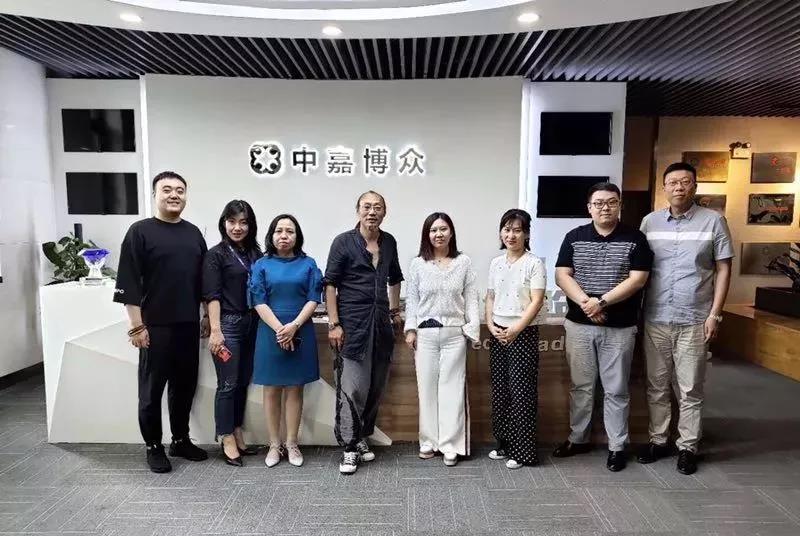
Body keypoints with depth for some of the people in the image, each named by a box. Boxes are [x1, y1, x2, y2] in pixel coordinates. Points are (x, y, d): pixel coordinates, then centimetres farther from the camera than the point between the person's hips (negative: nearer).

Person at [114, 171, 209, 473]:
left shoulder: (193, 233, 11)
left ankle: (181, 440, 27)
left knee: (185, 386, 13)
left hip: (188, 324, 5)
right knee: (152, 389, 5)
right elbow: (129, 283, -8)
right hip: (155, 326, -5)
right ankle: (154, 447, 20)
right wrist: (136, 326, -12)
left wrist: (207, 316, 12)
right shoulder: (140, 232, -5)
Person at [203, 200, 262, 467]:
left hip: (252, 324, 5)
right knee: (228, 384, 1)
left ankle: (237, 435, 25)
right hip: (228, 324, -5)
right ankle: (227, 441, 14)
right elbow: (212, 295, -8)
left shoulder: (255, 252, 10)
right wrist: (215, 330, -15)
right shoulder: (216, 254, -3)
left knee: (243, 382, 12)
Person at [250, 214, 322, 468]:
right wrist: (279, 329, -15)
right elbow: (259, 302, -3)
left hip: (300, 333, 0)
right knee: (272, 390, 6)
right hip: (270, 333, 0)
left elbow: (313, 299, -2)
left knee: (295, 389, 7)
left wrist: (294, 326, -15)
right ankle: (274, 444, 18)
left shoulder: (308, 264, 5)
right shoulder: (262, 265, 4)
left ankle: (291, 444, 18)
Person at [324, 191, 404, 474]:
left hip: (381, 323, 5)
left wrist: (395, 310, 21)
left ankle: (362, 438, 27)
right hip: (352, 324, -5)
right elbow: (330, 284, -7)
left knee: (376, 386, 11)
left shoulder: (389, 242, 10)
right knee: (352, 387, -6)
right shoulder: (344, 242, -4)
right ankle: (349, 448, 7)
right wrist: (334, 324, -12)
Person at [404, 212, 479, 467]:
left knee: (452, 387, 2)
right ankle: (429, 440, 20)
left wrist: (473, 328, -4)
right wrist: (410, 329, -1)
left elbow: (471, 298, 3)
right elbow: (412, 298, 6)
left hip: (454, 333, -1)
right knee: (427, 386, 7)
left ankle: (450, 444, 12)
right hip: (425, 333, 1)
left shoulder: (464, 262, 3)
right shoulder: (418, 264, 4)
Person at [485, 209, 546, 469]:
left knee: (521, 392, 0)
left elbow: (536, 302, -12)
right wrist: (491, 325, -2)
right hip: (498, 334, 5)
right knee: (499, 390, 11)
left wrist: (514, 330, -17)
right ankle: (504, 443, 25)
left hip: (524, 334, -5)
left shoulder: (534, 263, -7)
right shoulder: (496, 263, 9)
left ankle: (522, 451, 12)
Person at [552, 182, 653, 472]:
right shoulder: (574, 237, 4)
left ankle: (617, 446, 22)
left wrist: (602, 302, -19)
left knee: (616, 389, 8)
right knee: (580, 386, 12)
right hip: (578, 325, 2)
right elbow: (562, 276, -3)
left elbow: (637, 279, -9)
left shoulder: (635, 238, -1)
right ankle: (578, 438, 27)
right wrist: (585, 302, -18)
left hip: (620, 327, -2)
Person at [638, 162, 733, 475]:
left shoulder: (713, 220, 0)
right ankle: (658, 440, 25)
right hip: (654, 319, 2)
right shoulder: (650, 222, 5)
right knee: (656, 386, 12)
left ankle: (688, 447, 22)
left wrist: (715, 314, -5)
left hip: (694, 321, -2)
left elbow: (723, 269, 1)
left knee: (690, 390, 7)